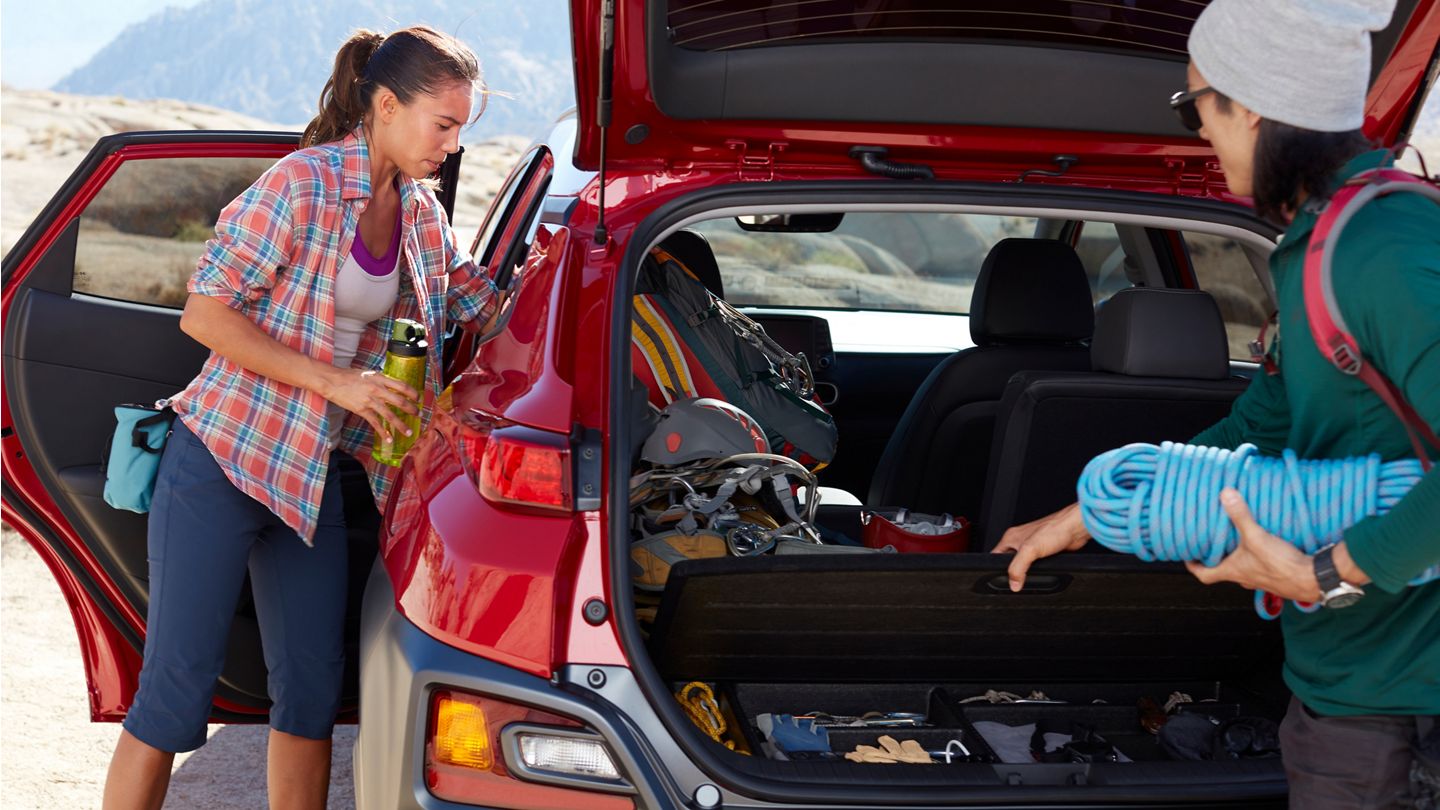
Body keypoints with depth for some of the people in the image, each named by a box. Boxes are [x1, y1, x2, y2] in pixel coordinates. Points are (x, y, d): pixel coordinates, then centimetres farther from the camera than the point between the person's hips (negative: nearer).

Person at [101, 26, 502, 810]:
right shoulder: (303, 185, -16)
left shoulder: (420, 212, 6)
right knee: (175, 687, -4)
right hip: (222, 460, -7)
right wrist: (334, 380, -20)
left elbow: (478, 300, 21)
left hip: (312, 476, 7)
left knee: (311, 688, 9)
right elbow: (204, 312, -16)